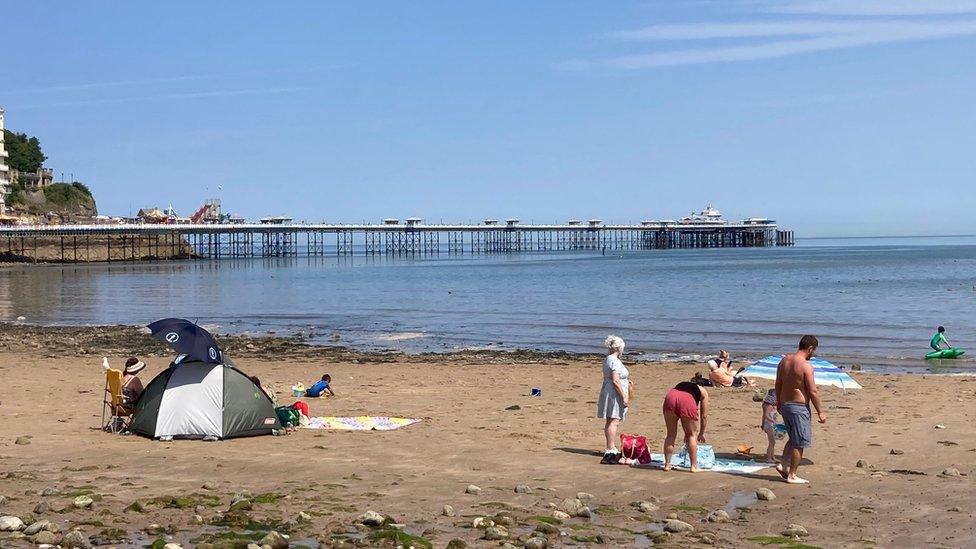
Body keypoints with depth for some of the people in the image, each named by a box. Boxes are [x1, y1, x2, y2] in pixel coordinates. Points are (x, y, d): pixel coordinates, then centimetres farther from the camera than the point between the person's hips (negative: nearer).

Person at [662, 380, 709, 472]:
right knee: (692, 435, 15)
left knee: (671, 435, 18)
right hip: (687, 401, -3)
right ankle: (694, 466, 15)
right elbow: (704, 416, 30)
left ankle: (667, 464, 20)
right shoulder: (703, 391, 32)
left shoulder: (681, 385, 41)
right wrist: (701, 434, 41)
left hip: (670, 397, 3)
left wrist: (686, 433, 48)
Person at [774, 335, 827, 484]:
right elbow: (813, 391, -17)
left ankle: (784, 465, 16)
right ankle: (792, 476, 7)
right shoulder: (806, 366, -18)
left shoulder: (784, 360, 6)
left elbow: (778, 384, 14)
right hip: (799, 407, -8)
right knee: (800, 442, 3)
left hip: (785, 405, 8)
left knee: (793, 439, 23)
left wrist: (779, 402, 25)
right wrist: (820, 412, -9)